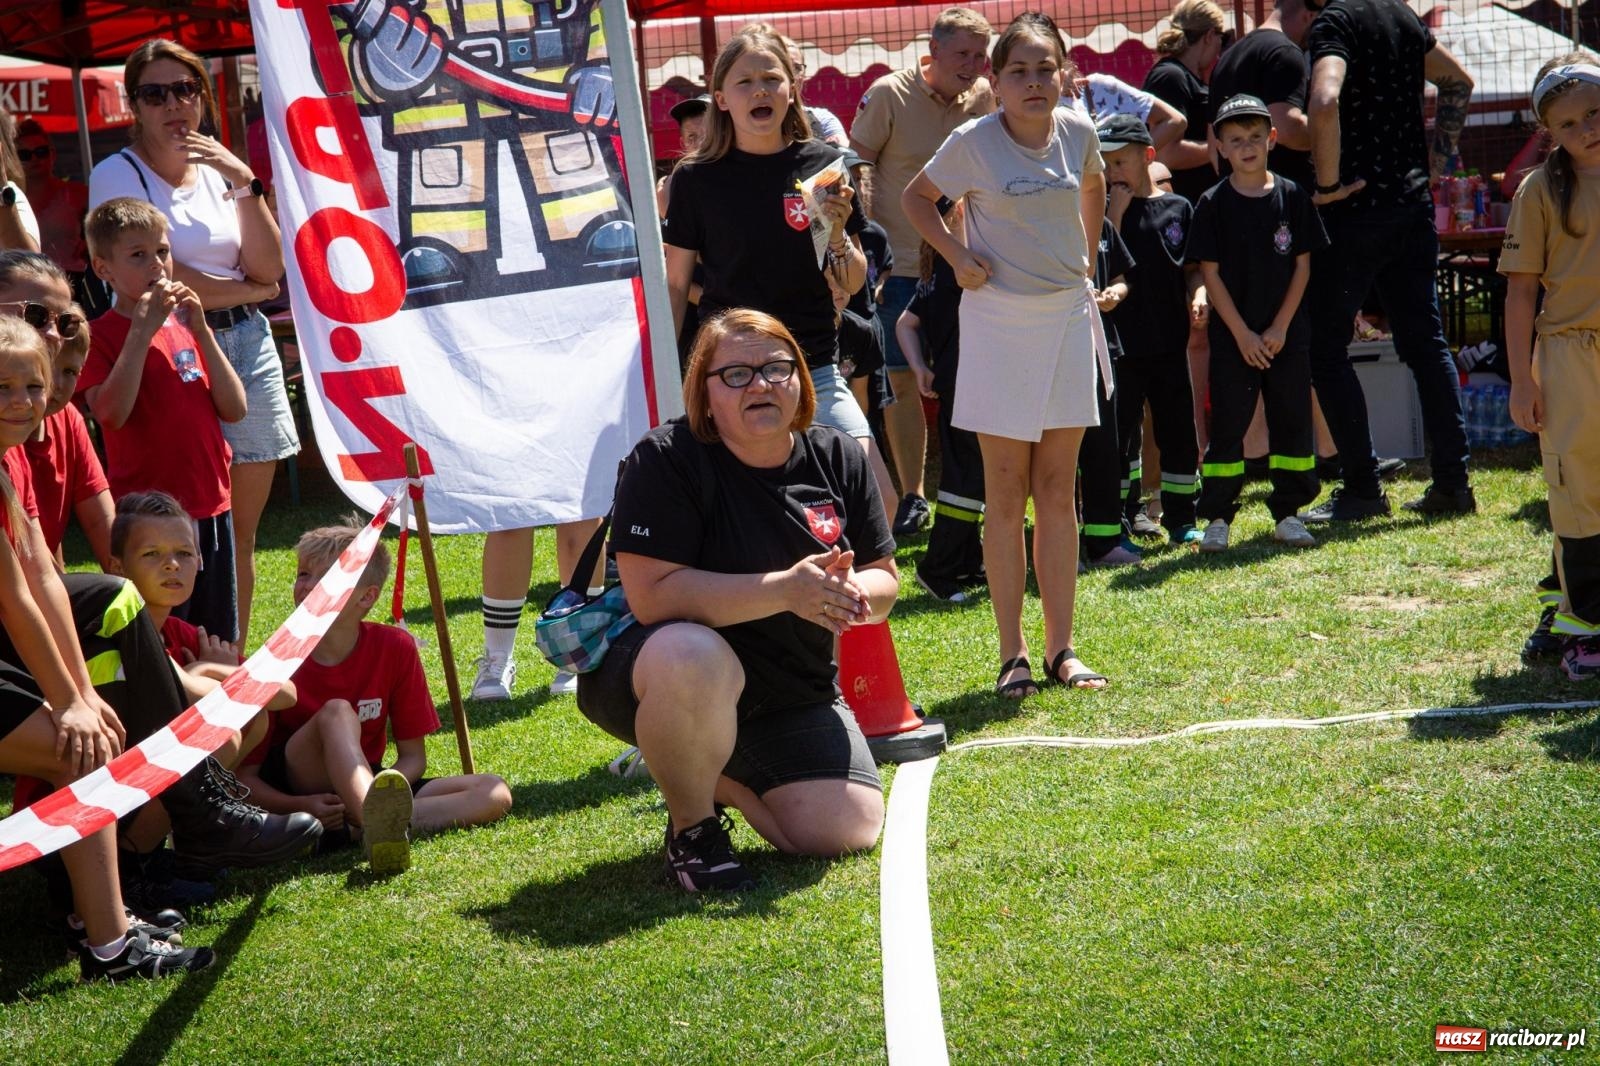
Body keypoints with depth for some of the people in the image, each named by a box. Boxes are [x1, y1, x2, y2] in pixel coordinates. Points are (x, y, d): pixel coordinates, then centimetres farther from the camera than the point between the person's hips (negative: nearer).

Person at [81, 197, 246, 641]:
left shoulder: (185, 324, 12)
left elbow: (234, 409, 4)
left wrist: (201, 331, -5)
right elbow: (111, 412, -22)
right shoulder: (102, 335, -4)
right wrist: (143, 329, -20)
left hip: (211, 507, 6)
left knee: (217, 641, 12)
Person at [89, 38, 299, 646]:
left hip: (247, 346, 5)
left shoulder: (220, 170, 13)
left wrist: (245, 184, -7)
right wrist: (247, 288, 0)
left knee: (241, 533, 7)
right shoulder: (118, 176, -2)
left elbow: (268, 270, 2)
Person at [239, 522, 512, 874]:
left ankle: (371, 824, -38)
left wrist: (381, 790, -23)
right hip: (295, 789, -4)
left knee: (495, 794, -15)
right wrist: (301, 807, -28)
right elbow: (244, 773, -10)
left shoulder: (395, 648, -5)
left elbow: (414, 756, -1)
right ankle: (382, 826, -57)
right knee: (337, 712, -32)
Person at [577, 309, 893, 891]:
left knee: (850, 832, -9)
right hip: (653, 672, -5)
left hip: (793, 697, 5)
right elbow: (652, 594, -27)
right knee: (693, 657, -42)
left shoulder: (839, 460, 0)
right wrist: (784, 591, -31)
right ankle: (691, 824, -13)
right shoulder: (666, 460, -18)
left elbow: (885, 581, 5)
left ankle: (721, 776, 20)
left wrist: (855, 594, -21)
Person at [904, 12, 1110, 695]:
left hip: (1069, 314, 4)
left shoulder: (1078, 133, 1)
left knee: (1058, 491, 7)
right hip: (999, 319, -3)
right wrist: (956, 255, -5)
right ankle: (1012, 655, 6)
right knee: (1006, 494, 0)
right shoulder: (974, 142, -9)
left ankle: (1061, 650, 13)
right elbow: (916, 197, 6)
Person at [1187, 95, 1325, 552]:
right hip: (1232, 337, -2)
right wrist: (1242, 334, -10)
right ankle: (1217, 517, 7)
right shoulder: (1213, 204, -2)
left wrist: (1279, 328, -6)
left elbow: (1302, 266, 2)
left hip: (1287, 335, 2)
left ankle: (1288, 513, 14)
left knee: (1292, 422, 5)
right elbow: (1211, 273, -4)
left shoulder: (1292, 197, 2)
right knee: (1227, 424, 1)